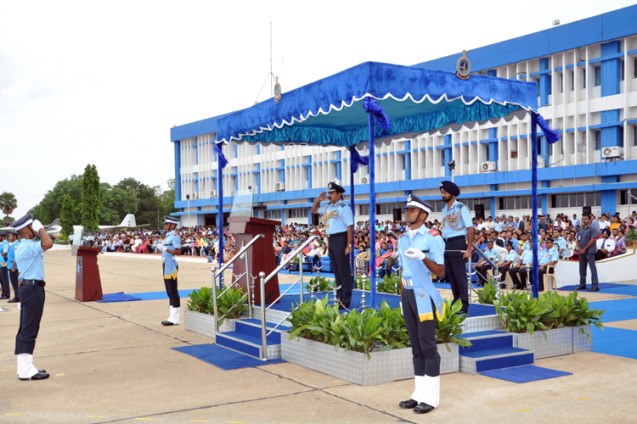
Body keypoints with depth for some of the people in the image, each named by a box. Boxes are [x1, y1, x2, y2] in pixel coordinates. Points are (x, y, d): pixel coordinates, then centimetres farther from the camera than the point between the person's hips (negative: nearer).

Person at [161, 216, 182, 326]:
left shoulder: (175, 235, -13)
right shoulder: (168, 236, 16)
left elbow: (178, 252, -20)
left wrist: (167, 249, -23)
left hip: (171, 268, -10)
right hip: (167, 267, 10)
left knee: (173, 293, -6)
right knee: (170, 293, 13)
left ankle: (174, 319, -2)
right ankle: (172, 317, 19)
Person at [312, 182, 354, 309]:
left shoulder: (344, 207, -13)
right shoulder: (328, 207, 13)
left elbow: (350, 227, -17)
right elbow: (314, 210, 29)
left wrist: (349, 245, -20)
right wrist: (317, 200, 10)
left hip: (340, 239, -9)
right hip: (331, 240, 9)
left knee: (344, 271, -3)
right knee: (336, 270, 14)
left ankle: (345, 301, 2)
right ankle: (339, 298, 23)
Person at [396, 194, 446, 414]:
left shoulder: (432, 237, -9)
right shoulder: (402, 239, 12)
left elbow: (440, 272, -12)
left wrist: (422, 257, -27)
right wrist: (402, 295, 15)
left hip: (423, 295, -7)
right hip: (408, 294, 7)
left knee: (428, 346, -4)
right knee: (416, 347, 10)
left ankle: (431, 397, 2)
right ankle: (420, 393, 16)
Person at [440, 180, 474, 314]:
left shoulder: (461, 208, -9)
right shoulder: (444, 209, 12)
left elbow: (470, 229, -12)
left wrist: (468, 249, -16)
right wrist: (442, 246, 10)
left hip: (457, 244, -7)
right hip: (446, 245, 7)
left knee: (460, 275, -4)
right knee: (450, 275, 11)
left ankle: (464, 305, 2)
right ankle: (456, 301, 21)